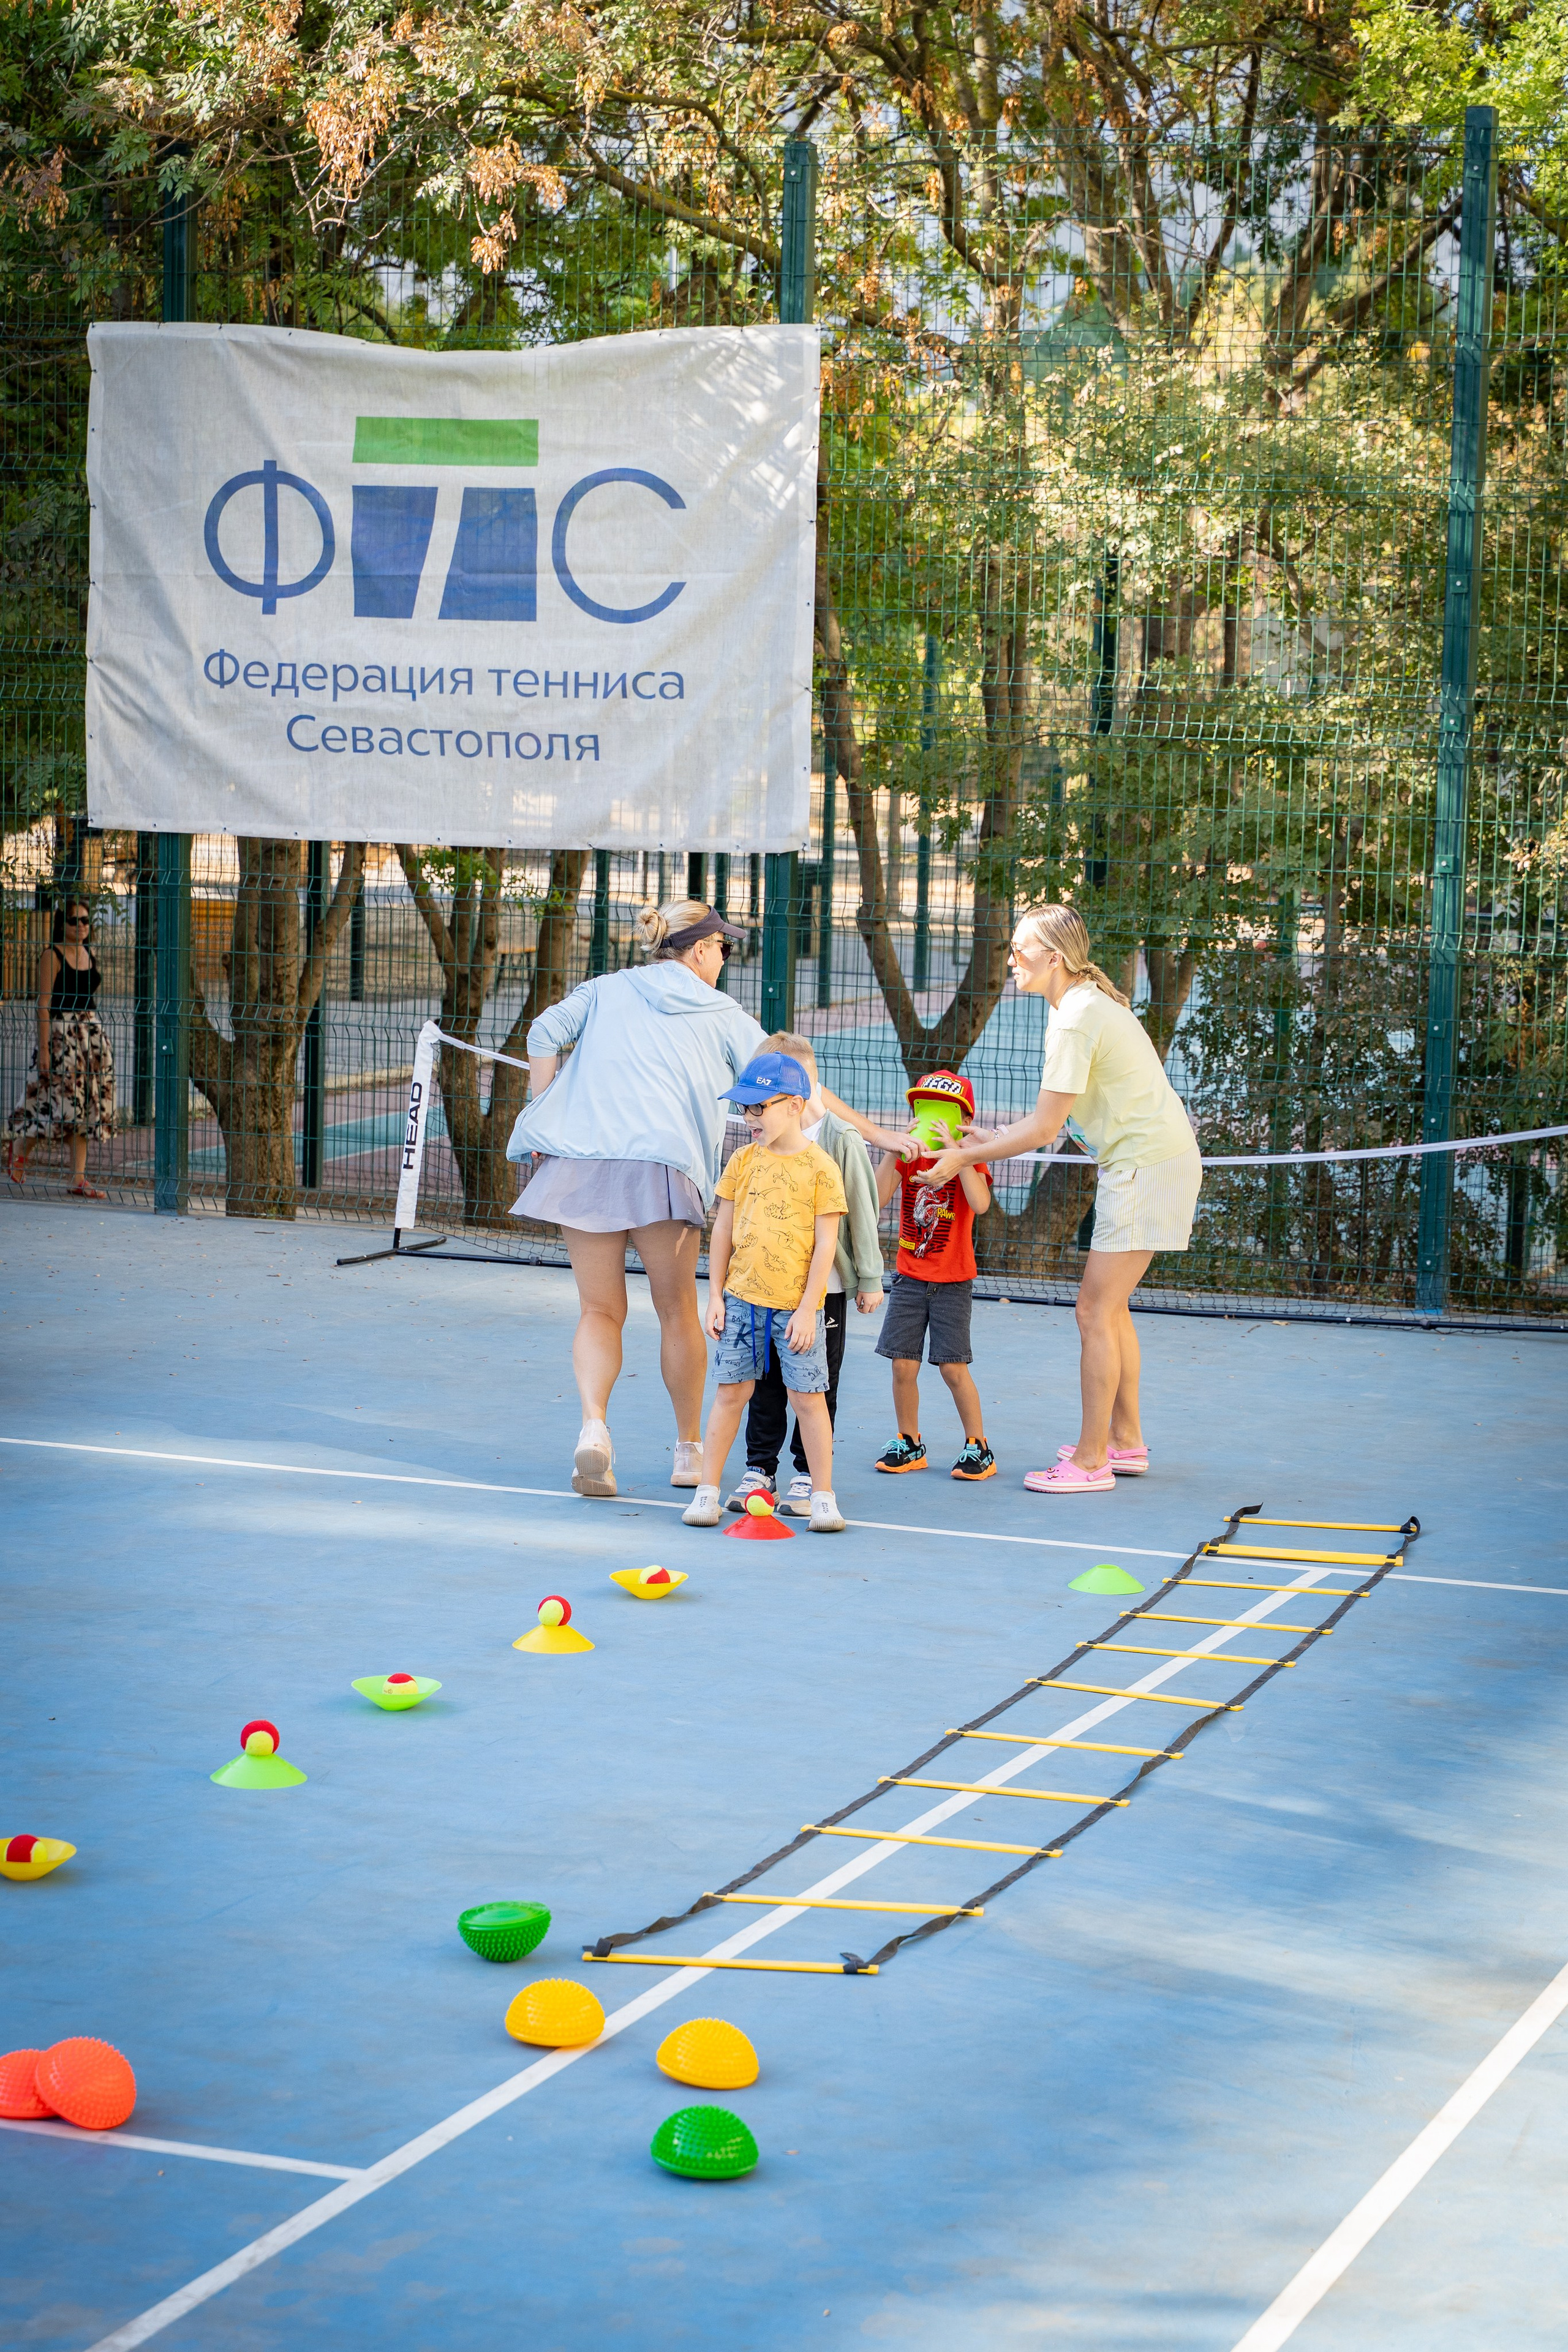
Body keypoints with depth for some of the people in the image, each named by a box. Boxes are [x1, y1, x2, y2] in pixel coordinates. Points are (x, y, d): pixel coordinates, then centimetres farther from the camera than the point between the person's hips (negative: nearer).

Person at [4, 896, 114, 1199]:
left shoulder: (89, 955, 12)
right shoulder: (52, 956, -8)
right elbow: (44, 1004, -12)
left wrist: (95, 1034, 16)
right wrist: (43, 1048, -16)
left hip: (93, 1032, 7)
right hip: (60, 1032, -7)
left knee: (88, 1106, 3)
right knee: (60, 1101, -8)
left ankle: (78, 1178, 5)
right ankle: (18, 1148, 17)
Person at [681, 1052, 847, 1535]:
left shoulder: (820, 1167, -7)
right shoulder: (743, 1160, 5)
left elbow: (826, 1243, -8)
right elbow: (723, 1231, 10)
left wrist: (807, 1309, -11)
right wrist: (715, 1296, 5)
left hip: (797, 1305, -3)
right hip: (742, 1298, 3)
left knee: (808, 1397, 0)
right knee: (731, 1391, 5)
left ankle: (823, 1495, 9)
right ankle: (707, 1490, 12)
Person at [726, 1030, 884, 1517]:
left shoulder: (840, 1139, -8)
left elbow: (861, 1211, -4)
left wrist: (869, 1279, -3)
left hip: (825, 1285, -4)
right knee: (765, 1378, 8)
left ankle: (808, 1472, 13)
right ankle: (759, 1468, 18)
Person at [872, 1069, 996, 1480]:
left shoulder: (969, 1160, -5)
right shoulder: (909, 1159, 4)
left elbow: (981, 1204, -26)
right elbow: (878, 1197, -12)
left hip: (952, 1282, -3)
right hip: (910, 1278, 3)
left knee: (953, 1367, -6)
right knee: (903, 1365, 1)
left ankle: (979, 1447, 6)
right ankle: (909, 1445, 16)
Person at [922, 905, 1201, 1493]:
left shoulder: (1076, 1019, -19)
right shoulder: (1084, 1003, 12)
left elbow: (1043, 1129, -17)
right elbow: (1052, 1120, 16)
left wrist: (965, 1158, -10)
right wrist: (991, 1140, 13)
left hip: (1148, 1165, -10)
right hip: (1145, 1162, 10)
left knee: (1096, 1311, -7)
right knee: (1109, 1307, 16)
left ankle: (1090, 1462, -4)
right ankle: (1125, 1442, 24)